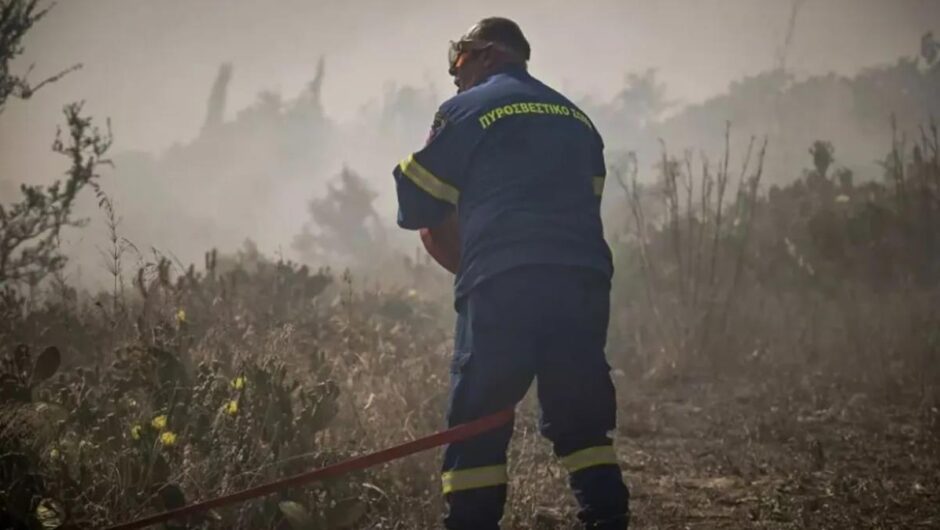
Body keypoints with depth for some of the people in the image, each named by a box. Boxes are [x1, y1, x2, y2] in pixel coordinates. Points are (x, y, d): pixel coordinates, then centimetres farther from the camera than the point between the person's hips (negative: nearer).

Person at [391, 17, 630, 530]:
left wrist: (468, 267, 19)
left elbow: (418, 204, 5)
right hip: (583, 281, 5)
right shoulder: (577, 119, 22)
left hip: (502, 288, -5)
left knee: (476, 426, -1)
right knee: (581, 420, 12)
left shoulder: (466, 110, 5)